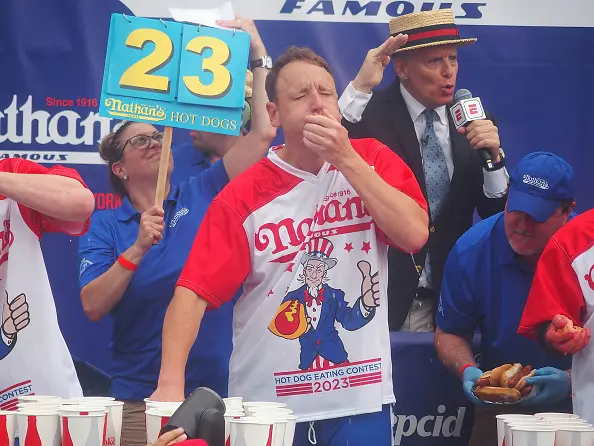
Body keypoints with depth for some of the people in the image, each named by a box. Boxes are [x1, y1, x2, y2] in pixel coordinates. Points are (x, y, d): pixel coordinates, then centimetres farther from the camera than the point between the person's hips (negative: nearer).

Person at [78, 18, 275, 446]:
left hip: (220, 390, 1)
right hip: (141, 397, 0)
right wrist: (137, 249, -17)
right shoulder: (105, 226, 4)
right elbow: (93, 307, -8)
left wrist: (258, 54, -4)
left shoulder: (202, 195, 5)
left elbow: (263, 133, -3)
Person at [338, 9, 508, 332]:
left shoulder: (474, 122, 5)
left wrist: (493, 155, -13)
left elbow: (497, 214, 5)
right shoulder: (369, 114, -6)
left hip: (451, 301, 4)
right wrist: (360, 87, -27)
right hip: (383, 299, -4)